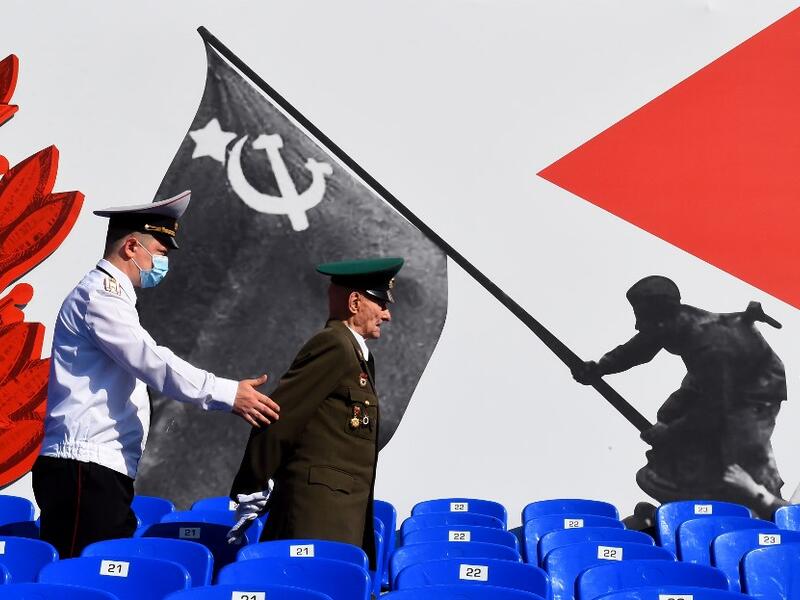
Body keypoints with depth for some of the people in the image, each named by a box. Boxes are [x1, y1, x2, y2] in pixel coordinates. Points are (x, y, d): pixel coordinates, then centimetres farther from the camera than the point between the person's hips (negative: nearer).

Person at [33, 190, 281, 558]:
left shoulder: (109, 294, 22)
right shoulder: (100, 295, -9)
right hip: (85, 471, -10)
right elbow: (152, 362, -19)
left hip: (104, 472, 10)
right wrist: (228, 394, -21)